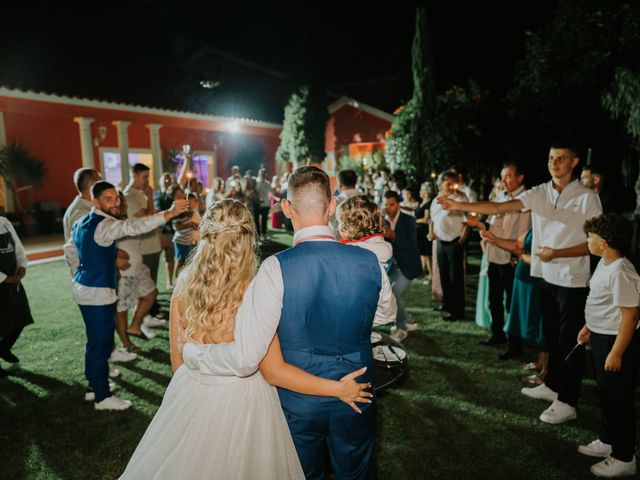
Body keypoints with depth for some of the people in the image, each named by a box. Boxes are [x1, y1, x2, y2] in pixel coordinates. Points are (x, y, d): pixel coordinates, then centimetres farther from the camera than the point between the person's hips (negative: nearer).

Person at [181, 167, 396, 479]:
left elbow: (245, 358, -27)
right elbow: (386, 315, 6)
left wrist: (192, 354, -10)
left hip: (298, 403, -2)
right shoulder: (369, 262, -16)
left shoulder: (276, 269, -26)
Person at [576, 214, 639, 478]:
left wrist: (616, 353, -23)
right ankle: (607, 441, 40)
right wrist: (589, 327, 23)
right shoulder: (605, 263, 3)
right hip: (601, 336, 10)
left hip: (617, 340, -10)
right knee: (605, 393, 22)